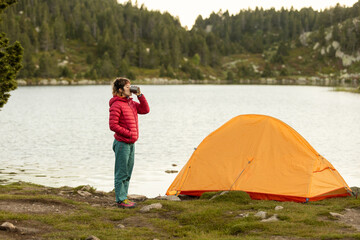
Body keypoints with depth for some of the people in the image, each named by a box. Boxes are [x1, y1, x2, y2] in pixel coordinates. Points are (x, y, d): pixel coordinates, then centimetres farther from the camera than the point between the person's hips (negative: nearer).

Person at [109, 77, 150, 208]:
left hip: (131, 143, 9)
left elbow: (145, 109, 12)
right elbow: (113, 125, -17)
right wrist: (128, 133, -16)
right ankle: (120, 200, 3)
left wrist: (140, 95, 3)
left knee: (127, 173, 14)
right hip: (122, 143, -9)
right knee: (121, 173, -3)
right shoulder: (116, 105, -14)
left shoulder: (131, 103, 14)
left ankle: (123, 197, 23)